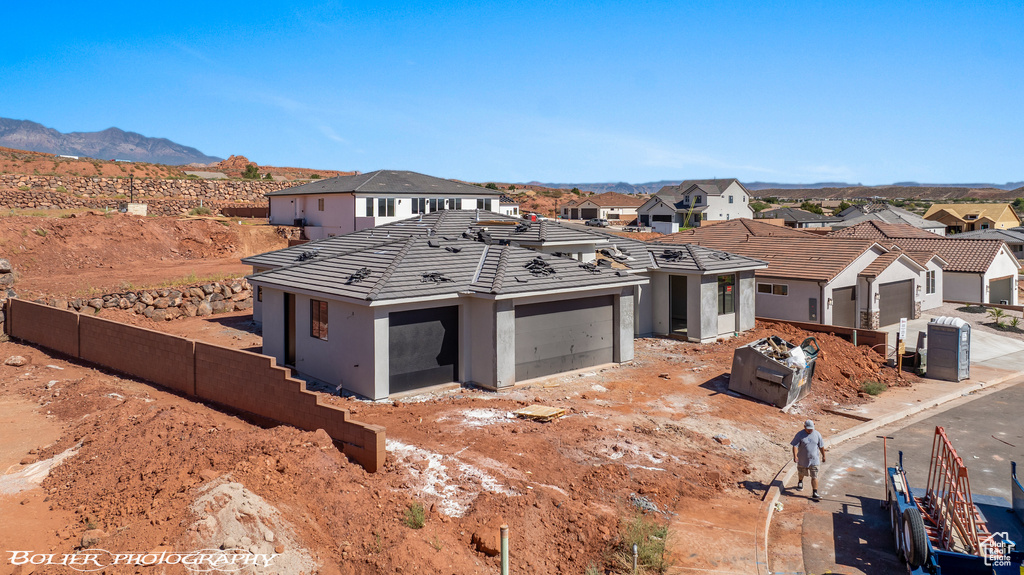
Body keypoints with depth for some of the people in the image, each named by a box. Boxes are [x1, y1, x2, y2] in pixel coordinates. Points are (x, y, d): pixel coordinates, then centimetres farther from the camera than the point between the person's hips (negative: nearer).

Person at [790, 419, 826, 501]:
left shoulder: (817, 434, -2)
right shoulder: (800, 435, -11)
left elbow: (821, 446, 9)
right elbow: (795, 445, -16)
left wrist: (823, 456, 15)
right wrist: (795, 456, -28)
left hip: (814, 459, 0)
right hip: (802, 459, 0)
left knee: (814, 476, -6)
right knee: (801, 473, 21)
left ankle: (814, 494, -4)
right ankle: (800, 482, 53)